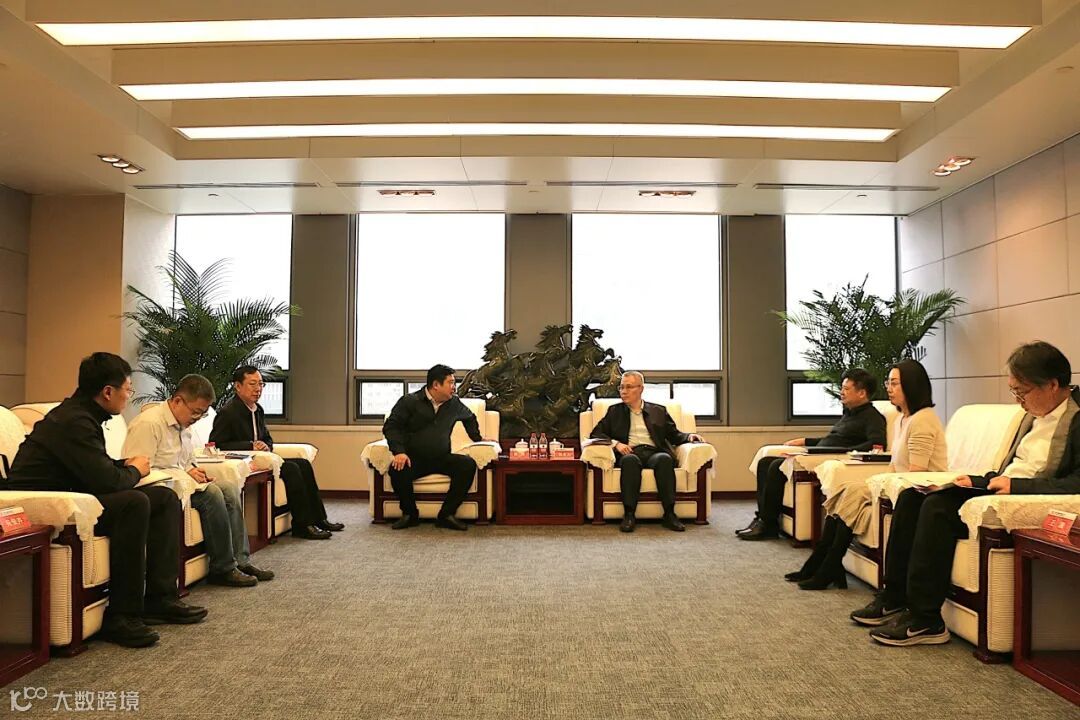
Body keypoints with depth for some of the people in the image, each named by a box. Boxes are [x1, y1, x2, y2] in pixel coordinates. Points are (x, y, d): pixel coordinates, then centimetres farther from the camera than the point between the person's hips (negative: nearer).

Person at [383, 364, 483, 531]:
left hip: (442, 459, 3)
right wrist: (399, 451, -19)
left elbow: (470, 418, 32)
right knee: (397, 470, -35)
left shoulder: (454, 403, 10)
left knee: (468, 464, -24)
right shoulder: (409, 401, -2)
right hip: (414, 459, -3)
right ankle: (410, 514, -9)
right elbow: (390, 426, -6)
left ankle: (446, 514, -17)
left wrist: (478, 437, 27)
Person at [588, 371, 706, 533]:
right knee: (630, 459, -37)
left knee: (665, 458, -35)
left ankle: (669, 514, -34)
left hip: (654, 452, 1)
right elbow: (595, 434, 13)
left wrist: (689, 436, -1)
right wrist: (616, 443, -5)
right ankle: (629, 514, -36)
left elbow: (675, 435, 21)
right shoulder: (615, 411, 22)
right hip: (630, 452, -1)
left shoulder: (659, 411, 24)